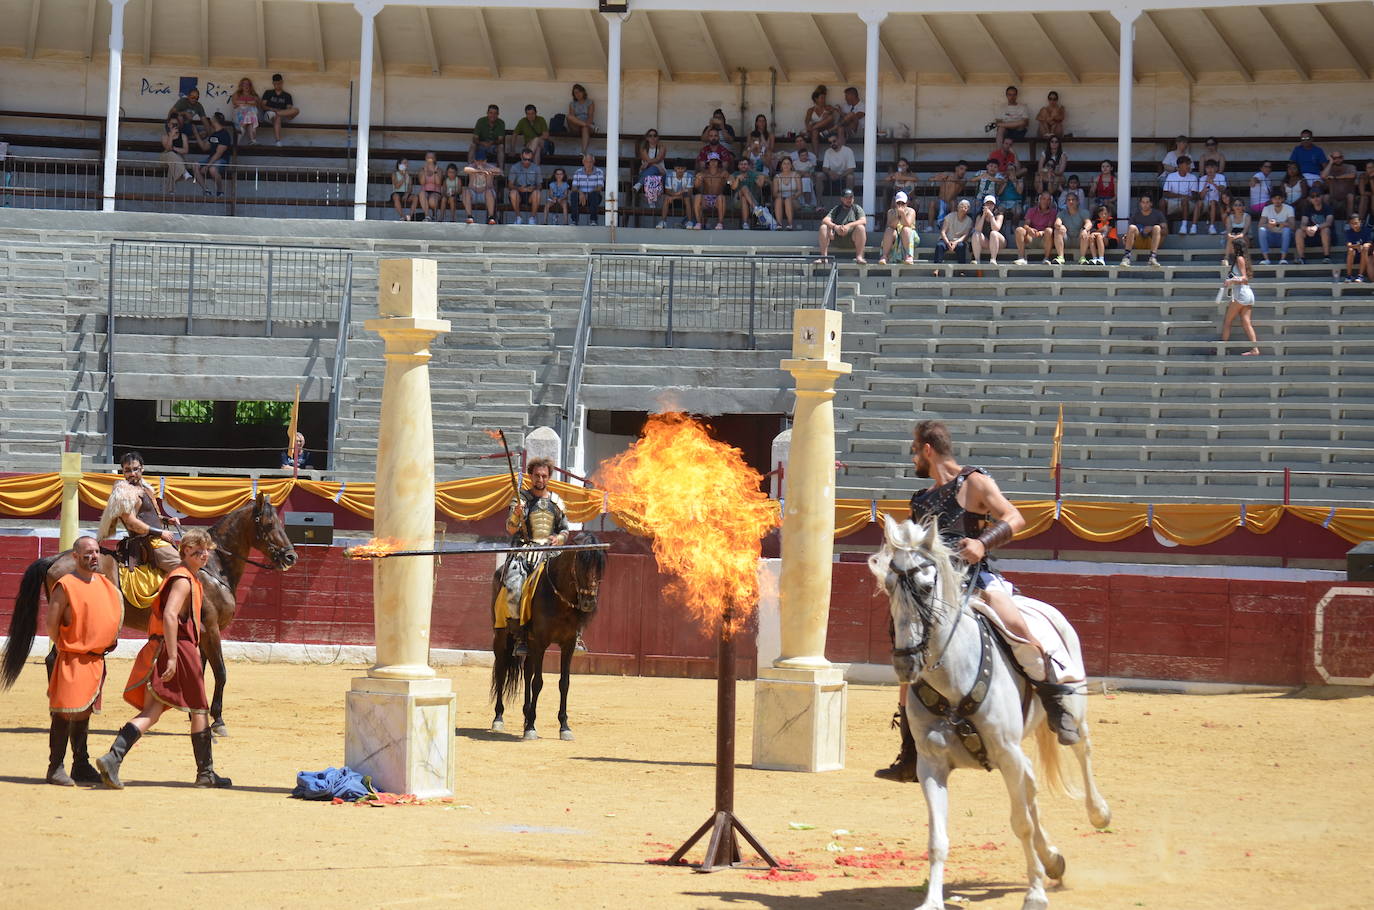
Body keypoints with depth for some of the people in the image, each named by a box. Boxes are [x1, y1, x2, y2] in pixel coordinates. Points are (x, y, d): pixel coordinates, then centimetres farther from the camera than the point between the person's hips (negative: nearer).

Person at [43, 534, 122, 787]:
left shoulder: (105, 584, 10)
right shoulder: (65, 586, -11)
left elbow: (116, 610, 24)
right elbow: (52, 625, -11)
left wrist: (112, 640, 12)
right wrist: (64, 647, -7)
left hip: (96, 659, 7)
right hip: (72, 659, -7)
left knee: (84, 712, 14)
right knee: (65, 712, -7)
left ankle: (81, 766, 20)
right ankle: (55, 768, -1)